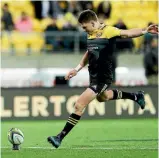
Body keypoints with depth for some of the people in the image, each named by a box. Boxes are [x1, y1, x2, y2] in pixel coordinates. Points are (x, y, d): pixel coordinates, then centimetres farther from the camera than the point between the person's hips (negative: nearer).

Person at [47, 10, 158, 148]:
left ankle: (60, 138, -10)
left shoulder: (108, 31, -17)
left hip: (102, 78, -10)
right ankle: (136, 96, 52)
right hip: (94, 75, 10)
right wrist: (77, 69, 16)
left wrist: (145, 31, -40)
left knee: (79, 105, -15)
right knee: (102, 97, 37)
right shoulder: (91, 34, 6)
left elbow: (128, 33, -23)